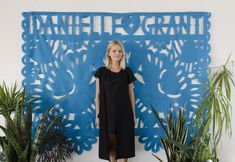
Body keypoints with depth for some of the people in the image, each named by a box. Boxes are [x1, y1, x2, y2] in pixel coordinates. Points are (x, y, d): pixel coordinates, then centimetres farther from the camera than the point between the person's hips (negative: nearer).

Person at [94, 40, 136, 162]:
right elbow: (98, 95, 1)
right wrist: (97, 115, -1)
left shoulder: (127, 72, 1)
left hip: (124, 113, 1)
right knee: (110, 142, 8)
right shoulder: (101, 72, -2)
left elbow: (131, 94, 5)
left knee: (124, 142, 5)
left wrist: (133, 114, 6)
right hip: (107, 112, 0)